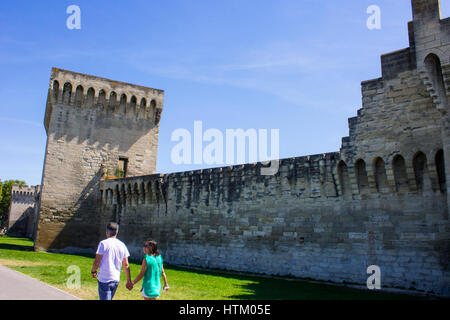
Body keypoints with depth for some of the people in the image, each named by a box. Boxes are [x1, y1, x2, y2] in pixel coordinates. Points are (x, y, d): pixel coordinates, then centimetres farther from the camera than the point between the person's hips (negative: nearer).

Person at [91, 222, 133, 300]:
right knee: (109, 298, 22)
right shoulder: (122, 245, 5)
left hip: (104, 279, -5)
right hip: (116, 279, 5)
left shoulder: (103, 243, -9)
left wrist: (93, 271, 9)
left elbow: (96, 262, -11)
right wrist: (129, 281, 11)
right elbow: (126, 265, 6)